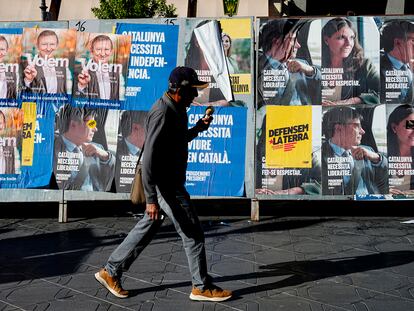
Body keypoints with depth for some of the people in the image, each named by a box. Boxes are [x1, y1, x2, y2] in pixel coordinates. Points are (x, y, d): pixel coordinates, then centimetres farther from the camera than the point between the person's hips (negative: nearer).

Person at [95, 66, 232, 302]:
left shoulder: (177, 109, 9)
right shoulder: (162, 113, -22)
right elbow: (149, 158, -25)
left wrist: (198, 128, 10)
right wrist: (151, 198, -27)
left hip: (172, 183, 10)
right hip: (165, 186, -10)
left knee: (147, 229, 17)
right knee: (193, 233, 0)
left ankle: (111, 272, 27)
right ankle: (202, 287, 14)